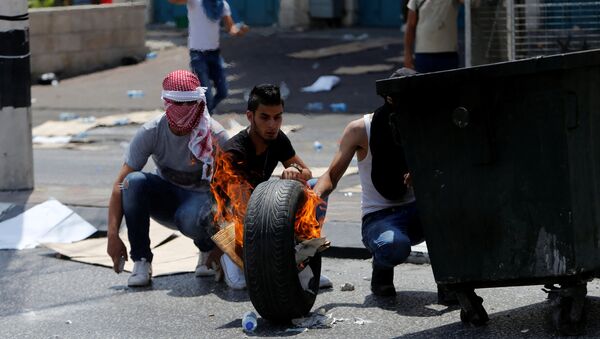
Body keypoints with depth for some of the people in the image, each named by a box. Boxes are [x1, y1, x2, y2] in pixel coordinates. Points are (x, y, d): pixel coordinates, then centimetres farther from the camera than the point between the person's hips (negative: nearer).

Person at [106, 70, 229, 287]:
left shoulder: (215, 135, -20)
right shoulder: (151, 133, -17)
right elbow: (120, 184, -18)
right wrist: (113, 236, -26)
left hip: (201, 196, -2)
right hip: (166, 198, 2)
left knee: (190, 219, -38)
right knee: (133, 181, -29)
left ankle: (208, 249, 0)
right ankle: (141, 262, -19)